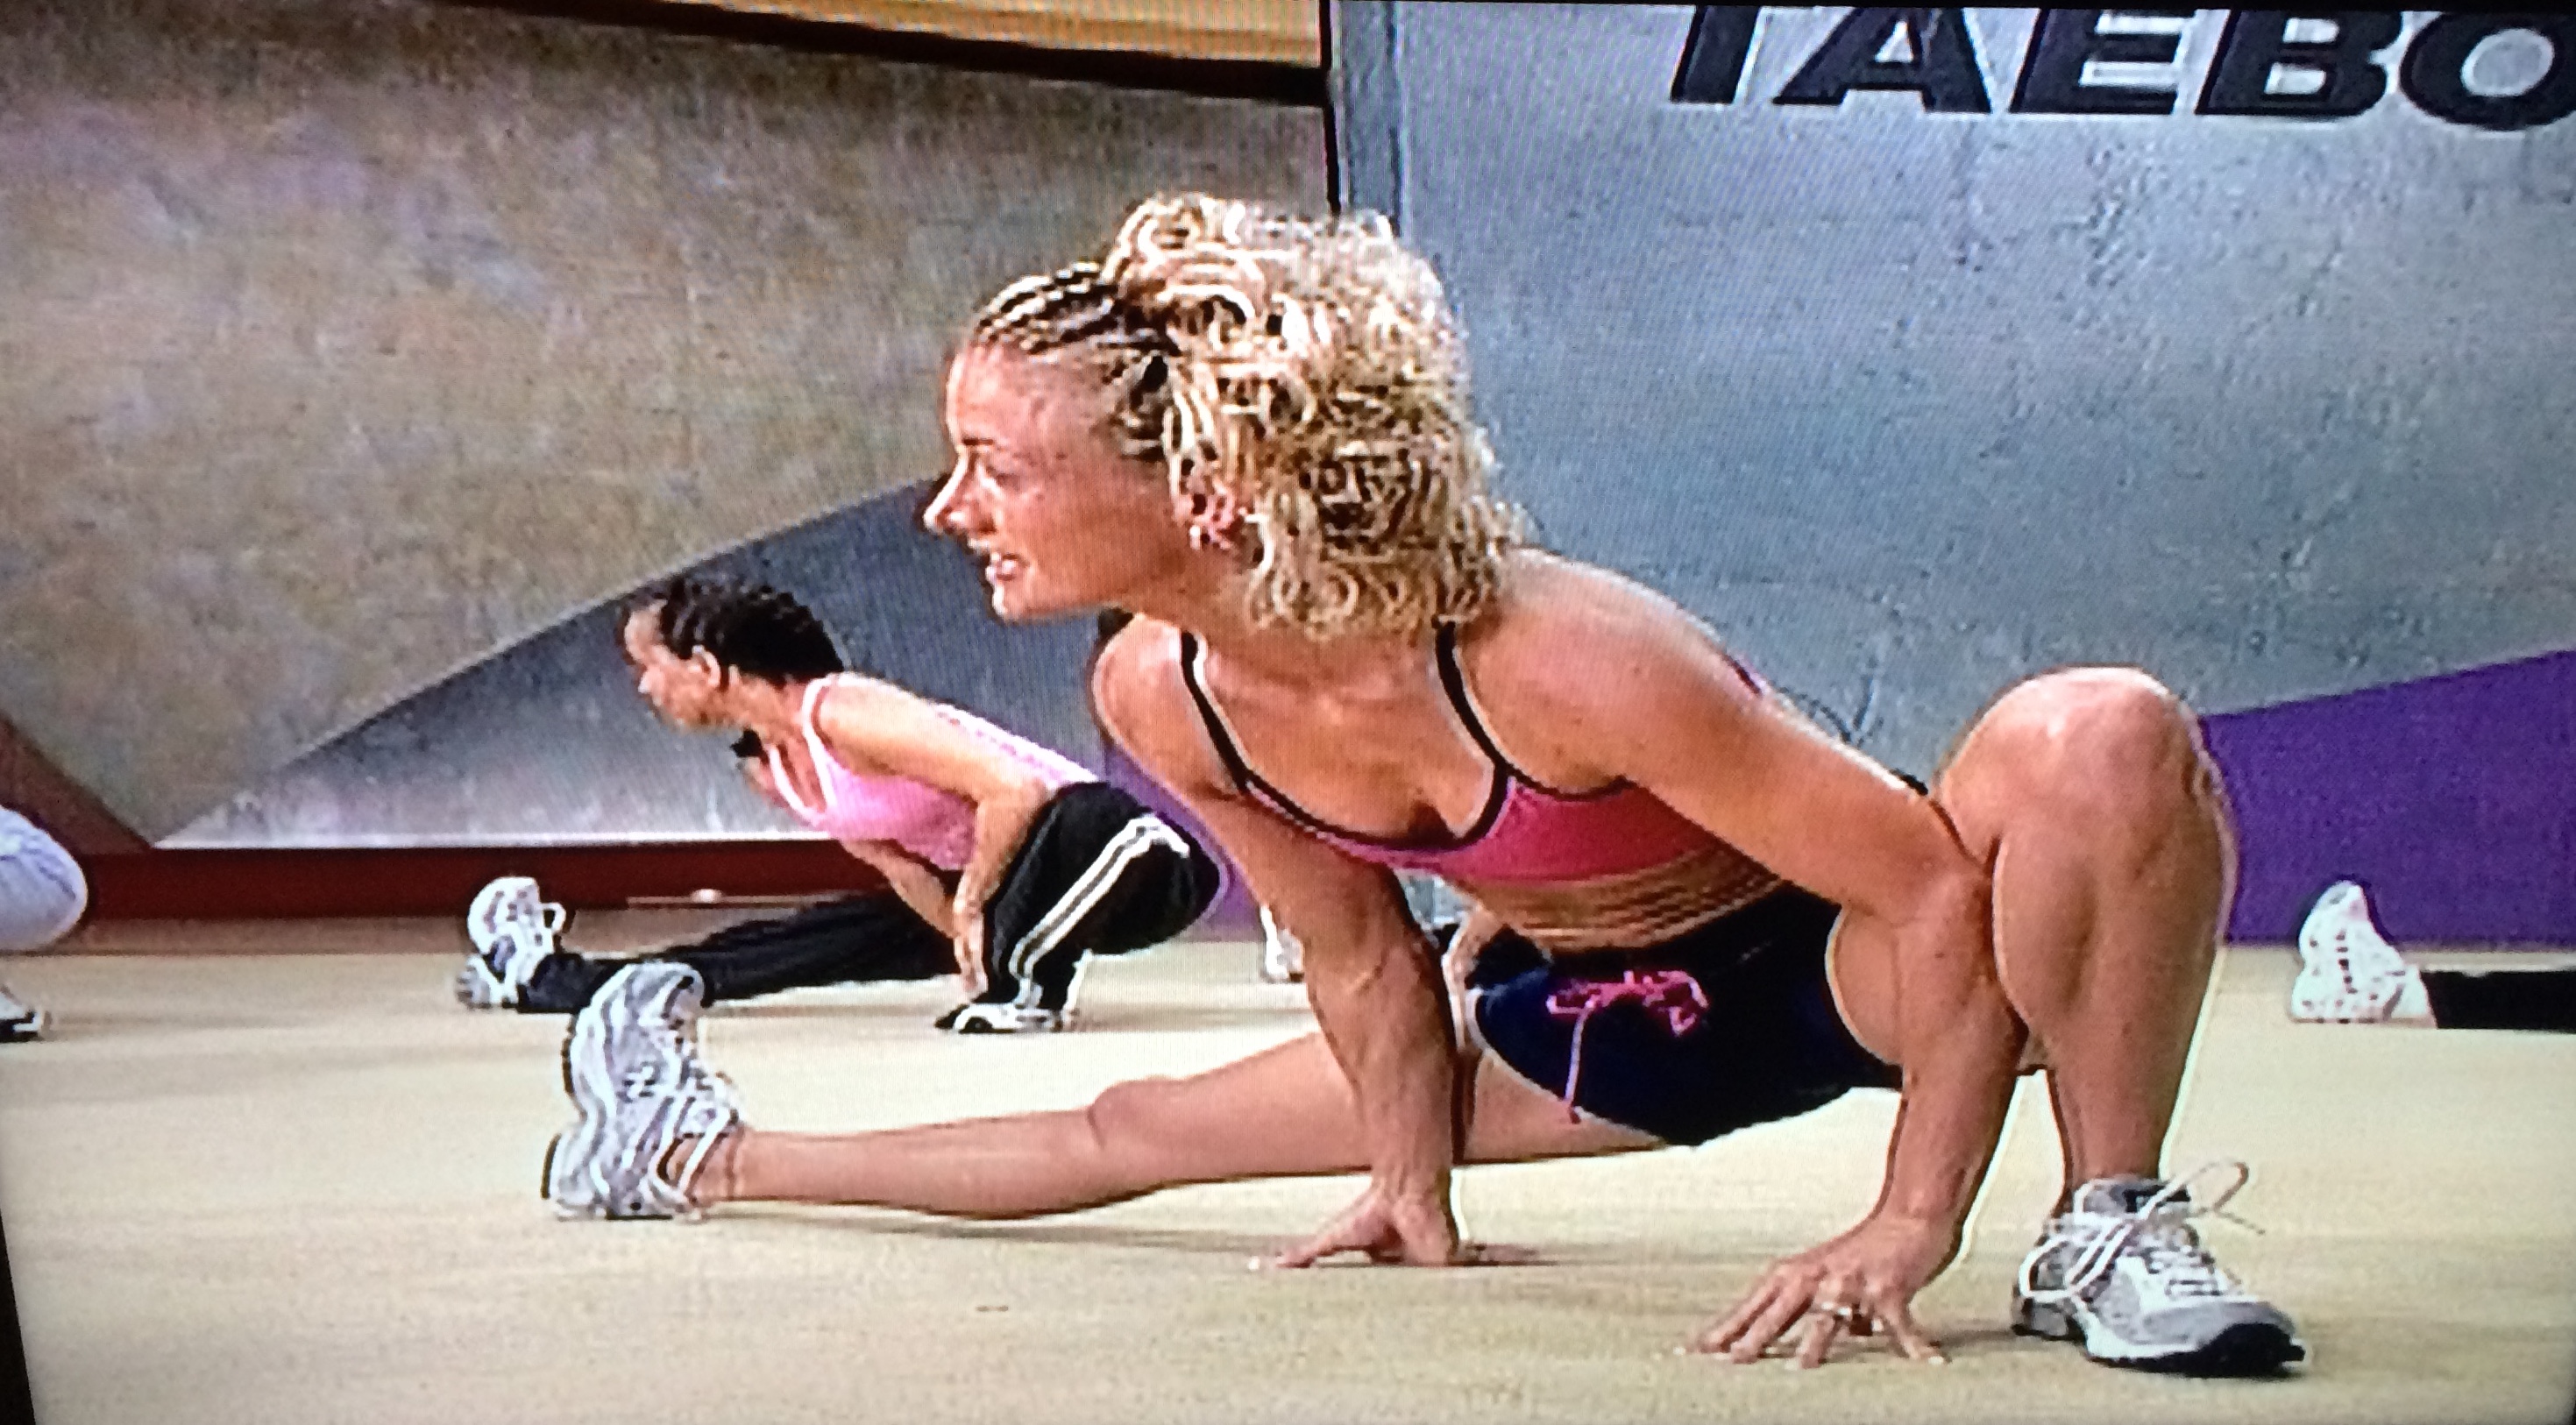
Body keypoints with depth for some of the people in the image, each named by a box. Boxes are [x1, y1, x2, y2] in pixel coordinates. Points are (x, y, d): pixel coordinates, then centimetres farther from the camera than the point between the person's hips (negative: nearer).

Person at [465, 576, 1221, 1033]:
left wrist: (972, 907, -19)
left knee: (1096, 824, -44)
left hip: (1091, 842, -8)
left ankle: (1031, 977, -24)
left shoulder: (843, 712, -25)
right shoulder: (764, 765, 5)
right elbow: (897, 865, 9)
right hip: (979, 881, 8)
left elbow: (1015, 790, -31)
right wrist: (968, 936, -4)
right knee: (819, 939, 12)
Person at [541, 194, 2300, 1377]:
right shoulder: (1162, 699, -19)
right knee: (1134, 1128, 13)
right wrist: (1413, 1194, 6)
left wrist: (1911, 1226, -25)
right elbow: (1360, 958, -2)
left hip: (1846, 957, -4)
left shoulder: (1556, 654, -40)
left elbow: (1940, 879, -29)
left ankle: (2110, 1232, -19)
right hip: (1599, 1017, 5)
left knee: (2100, 740, -38)